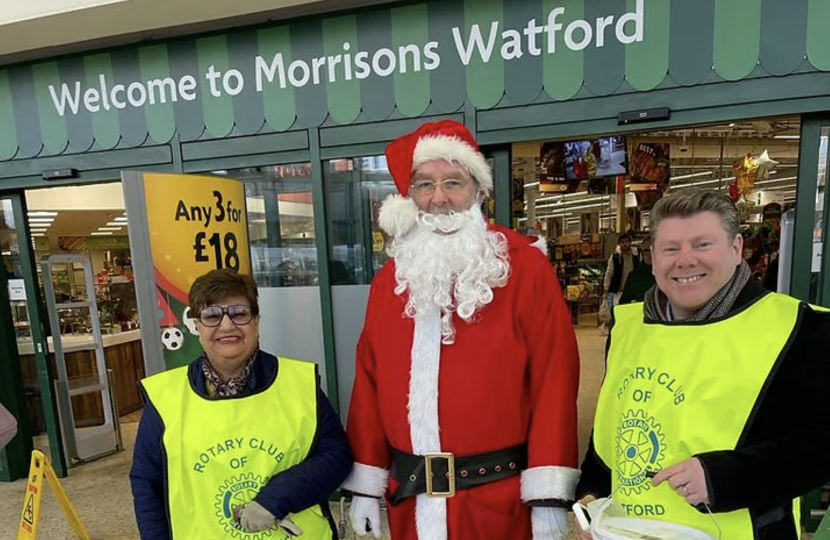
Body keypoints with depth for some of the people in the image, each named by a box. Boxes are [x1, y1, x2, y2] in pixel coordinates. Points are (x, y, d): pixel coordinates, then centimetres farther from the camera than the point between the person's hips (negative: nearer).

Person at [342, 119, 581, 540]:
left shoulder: (525, 265, -9)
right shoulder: (389, 280, 3)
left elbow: (554, 377, -12)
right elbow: (369, 382, 5)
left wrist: (549, 495, -12)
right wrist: (366, 485, 6)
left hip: (500, 500, -3)